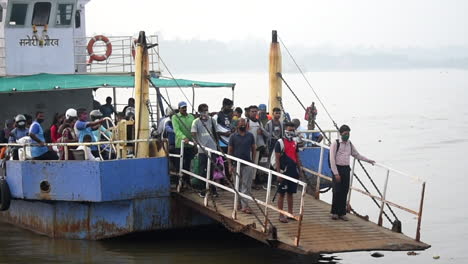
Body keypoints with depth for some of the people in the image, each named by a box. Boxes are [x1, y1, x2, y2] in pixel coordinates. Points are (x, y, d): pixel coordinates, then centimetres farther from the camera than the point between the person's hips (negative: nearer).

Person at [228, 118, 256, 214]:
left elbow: (254, 149, 9)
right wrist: (230, 165, -5)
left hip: (248, 164, 0)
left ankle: (244, 205, -7)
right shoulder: (233, 136, 1)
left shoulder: (250, 136, 5)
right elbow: (229, 151, 1)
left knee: (246, 185, -5)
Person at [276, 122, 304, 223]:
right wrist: (279, 173, -14)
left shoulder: (295, 143, 13)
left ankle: (290, 213, 19)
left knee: (290, 193, 12)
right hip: (284, 171, -6)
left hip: (293, 172, 6)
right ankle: (281, 215, 3)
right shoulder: (280, 143, -7)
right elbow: (277, 159, -9)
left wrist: (300, 170, 12)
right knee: (282, 194, -1)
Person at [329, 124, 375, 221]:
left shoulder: (350, 144, 11)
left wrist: (368, 160, 19)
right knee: (337, 191, -7)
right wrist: (336, 173, -14)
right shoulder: (335, 143, -6)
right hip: (337, 169, -5)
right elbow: (332, 159, -10)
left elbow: (357, 155, 26)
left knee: (344, 192, 4)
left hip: (346, 169, 5)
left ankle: (342, 213, 12)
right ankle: (334, 212, 5)